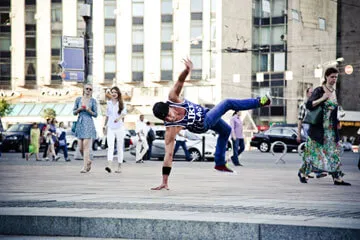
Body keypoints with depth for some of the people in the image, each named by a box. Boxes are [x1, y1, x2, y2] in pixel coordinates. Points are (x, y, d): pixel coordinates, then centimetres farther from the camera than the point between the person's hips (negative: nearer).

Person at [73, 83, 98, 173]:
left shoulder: (93, 100, 2)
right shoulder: (78, 99, 9)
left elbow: (95, 114, 3)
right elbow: (74, 112, 12)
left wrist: (89, 110, -14)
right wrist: (79, 109, -8)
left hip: (88, 123, -3)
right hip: (80, 123, 3)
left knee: (86, 146, -11)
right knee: (81, 148, 4)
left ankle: (85, 167, -10)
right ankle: (88, 161, 29)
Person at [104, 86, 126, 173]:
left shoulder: (121, 104, 2)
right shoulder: (108, 103, 11)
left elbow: (124, 113, -13)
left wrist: (119, 118, -32)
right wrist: (105, 126, 21)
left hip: (119, 127, -2)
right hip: (110, 128, 2)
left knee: (120, 148, 4)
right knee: (110, 146, -13)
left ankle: (119, 167, 10)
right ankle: (109, 165, -26)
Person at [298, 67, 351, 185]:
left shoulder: (334, 92, 11)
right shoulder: (319, 91, -9)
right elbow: (309, 105, -19)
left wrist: (336, 122, 16)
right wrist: (322, 98, -24)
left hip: (331, 128, 6)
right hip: (319, 128, -6)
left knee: (334, 152, 0)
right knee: (314, 151, 1)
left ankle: (337, 178, -1)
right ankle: (302, 172, 18)